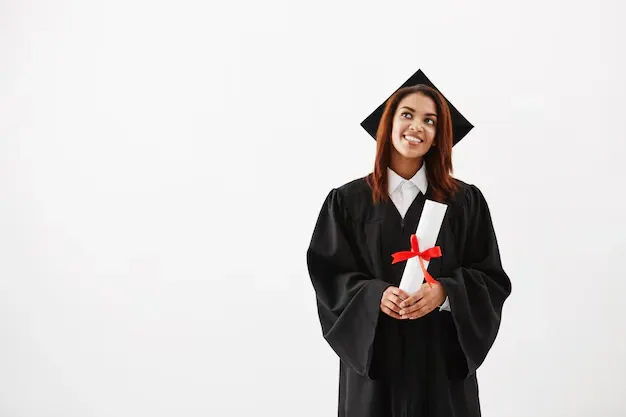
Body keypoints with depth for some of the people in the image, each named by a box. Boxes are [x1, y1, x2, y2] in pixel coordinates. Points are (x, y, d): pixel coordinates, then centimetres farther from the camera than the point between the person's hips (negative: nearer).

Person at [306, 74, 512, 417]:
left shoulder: (466, 201, 2)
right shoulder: (347, 201, 1)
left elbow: (491, 279, -1)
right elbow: (328, 276, -2)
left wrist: (443, 292, -19)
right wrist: (375, 295, -19)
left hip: (443, 356, 1)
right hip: (372, 356, 0)